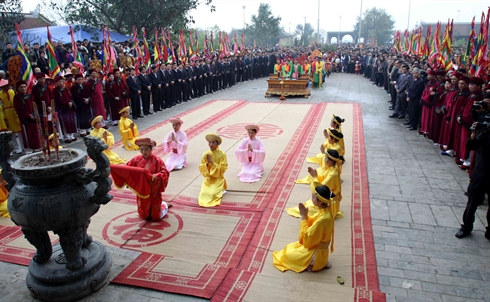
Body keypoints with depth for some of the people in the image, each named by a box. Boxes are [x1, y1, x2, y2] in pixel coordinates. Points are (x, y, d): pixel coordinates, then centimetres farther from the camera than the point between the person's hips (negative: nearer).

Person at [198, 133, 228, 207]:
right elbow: (201, 168, 1)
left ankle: (220, 190, 9)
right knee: (204, 193, -13)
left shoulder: (222, 154, -12)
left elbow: (222, 169, -15)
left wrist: (212, 162, -21)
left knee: (213, 194, -22)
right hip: (208, 178, 4)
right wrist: (207, 163, -18)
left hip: (218, 179, -4)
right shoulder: (206, 154, -2)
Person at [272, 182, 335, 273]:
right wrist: (306, 215, -14)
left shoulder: (322, 219, -35)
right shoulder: (325, 211, -8)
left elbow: (307, 238, -26)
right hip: (315, 246, 9)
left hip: (315, 253, -9)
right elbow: (312, 223, 5)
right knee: (290, 248, 21)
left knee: (288, 254, 5)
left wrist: (303, 217, -24)